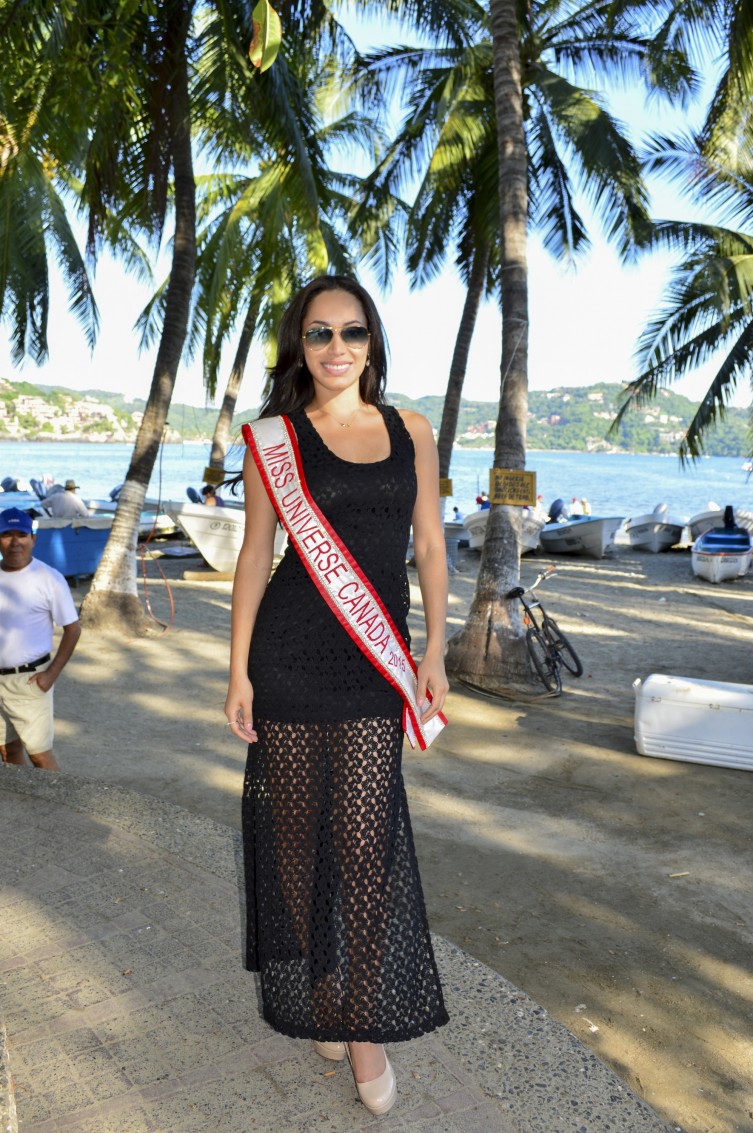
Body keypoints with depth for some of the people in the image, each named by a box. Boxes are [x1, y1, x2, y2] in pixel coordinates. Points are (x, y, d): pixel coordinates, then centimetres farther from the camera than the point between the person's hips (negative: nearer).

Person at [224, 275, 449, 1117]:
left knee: (366, 843, -2)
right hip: (290, 649, -1)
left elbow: (429, 545, 10)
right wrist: (239, 670, -2)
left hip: (375, 658, 1)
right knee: (297, 830, 9)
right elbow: (255, 553, 2)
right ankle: (317, 996, 32)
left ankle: (365, 1024, 18)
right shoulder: (275, 436, 2)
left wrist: (434, 652, 5)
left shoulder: (410, 432, 8)